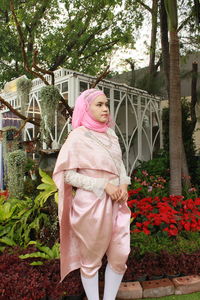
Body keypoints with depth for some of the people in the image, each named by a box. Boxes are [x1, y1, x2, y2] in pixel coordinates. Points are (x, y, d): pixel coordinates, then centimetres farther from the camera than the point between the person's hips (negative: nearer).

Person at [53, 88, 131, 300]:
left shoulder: (110, 134, 8)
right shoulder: (78, 137, -10)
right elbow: (68, 174, -12)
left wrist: (123, 185, -4)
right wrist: (103, 185, -18)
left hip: (116, 202, 6)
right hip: (92, 203, -6)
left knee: (120, 255, 11)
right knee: (92, 258, 10)